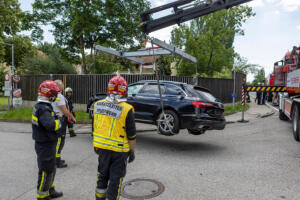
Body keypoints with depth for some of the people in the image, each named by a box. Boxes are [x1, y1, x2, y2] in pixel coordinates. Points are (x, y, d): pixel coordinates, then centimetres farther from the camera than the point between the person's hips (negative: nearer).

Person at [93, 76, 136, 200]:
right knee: (115, 178, 10)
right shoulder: (126, 109, -17)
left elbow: (94, 128, 8)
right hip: (119, 149, -5)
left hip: (102, 147, 5)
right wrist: (132, 151, 0)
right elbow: (131, 135, -12)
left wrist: (96, 144, 20)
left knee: (102, 175, 23)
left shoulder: (98, 104, -2)